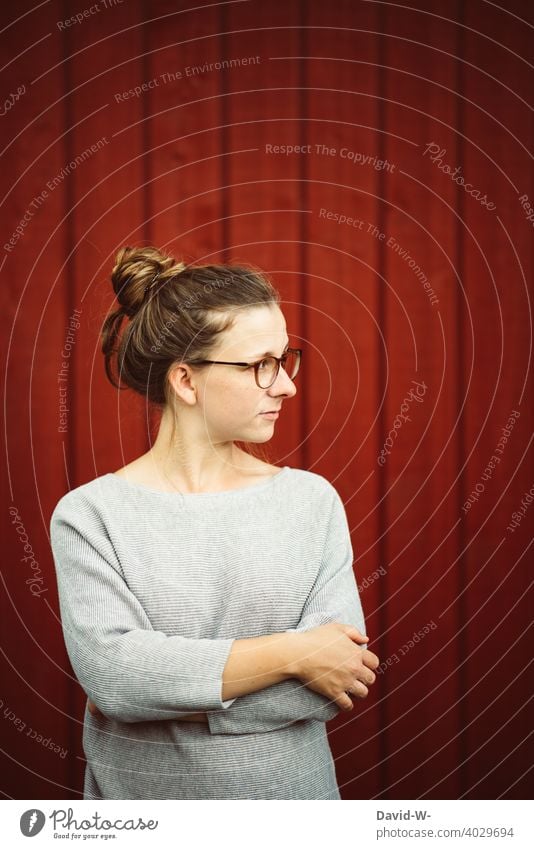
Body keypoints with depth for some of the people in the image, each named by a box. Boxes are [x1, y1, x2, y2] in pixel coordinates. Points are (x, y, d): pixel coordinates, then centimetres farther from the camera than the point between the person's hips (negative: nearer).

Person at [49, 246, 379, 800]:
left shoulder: (313, 500, -7)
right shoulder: (87, 516, -12)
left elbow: (341, 673, -14)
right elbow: (109, 670, -23)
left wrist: (163, 692, -20)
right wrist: (295, 653, -22)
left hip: (291, 787, 2)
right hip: (139, 792, -1)